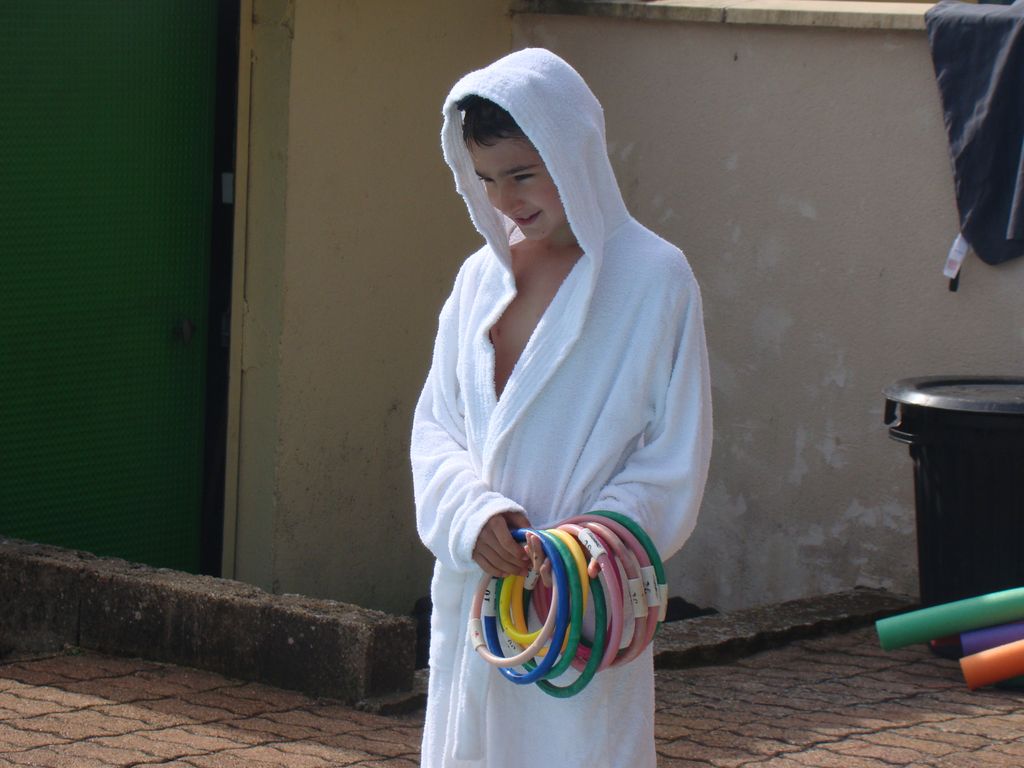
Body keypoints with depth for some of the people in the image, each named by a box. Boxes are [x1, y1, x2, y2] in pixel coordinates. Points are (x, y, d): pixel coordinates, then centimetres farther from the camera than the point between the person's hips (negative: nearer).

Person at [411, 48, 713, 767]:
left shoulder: (653, 279, -4)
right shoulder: (481, 277, 11)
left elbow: (675, 464, -5)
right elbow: (435, 425, 11)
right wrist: (472, 512, -10)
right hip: (473, 595, 5)